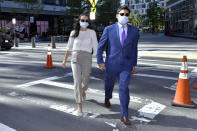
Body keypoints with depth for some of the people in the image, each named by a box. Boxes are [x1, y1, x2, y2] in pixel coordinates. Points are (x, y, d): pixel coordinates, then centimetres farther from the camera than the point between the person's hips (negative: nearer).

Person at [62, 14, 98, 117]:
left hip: (87, 58, 0)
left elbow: (95, 47, -1)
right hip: (75, 58, 0)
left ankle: (83, 90, 52)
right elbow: (69, 47, 18)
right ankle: (79, 107, -12)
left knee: (85, 81, 14)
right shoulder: (74, 33, 10)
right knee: (77, 81, -15)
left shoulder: (92, 32, 3)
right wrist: (65, 60, 19)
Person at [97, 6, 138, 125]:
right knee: (109, 84, 20)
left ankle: (124, 115, 0)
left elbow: (134, 48, 9)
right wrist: (100, 61, -5)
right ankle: (107, 98, 54)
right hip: (111, 64, 0)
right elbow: (101, 46, 0)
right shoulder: (109, 29, -5)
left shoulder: (134, 30, 0)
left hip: (126, 65, 0)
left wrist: (134, 63, 12)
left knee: (124, 88, -10)